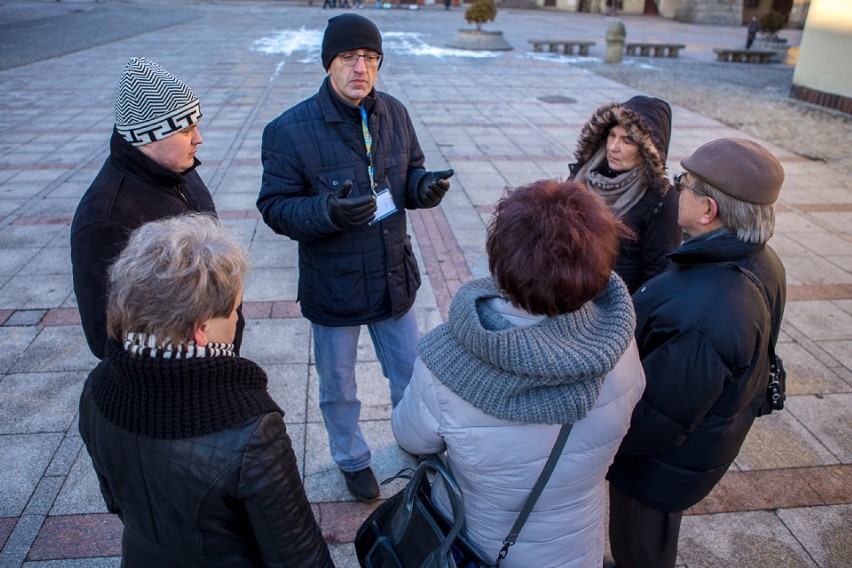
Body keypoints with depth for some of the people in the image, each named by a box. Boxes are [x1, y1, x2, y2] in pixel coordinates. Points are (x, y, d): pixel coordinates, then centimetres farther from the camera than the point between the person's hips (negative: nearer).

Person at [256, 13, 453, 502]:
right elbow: (275, 207, -15)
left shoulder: (394, 113, -3)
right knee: (339, 390, 19)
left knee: (412, 377, 22)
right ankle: (353, 459, 48)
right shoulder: (289, 130, -17)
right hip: (334, 288, -3)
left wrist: (425, 185, -16)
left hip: (395, 277, 4)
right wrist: (328, 210, -35)